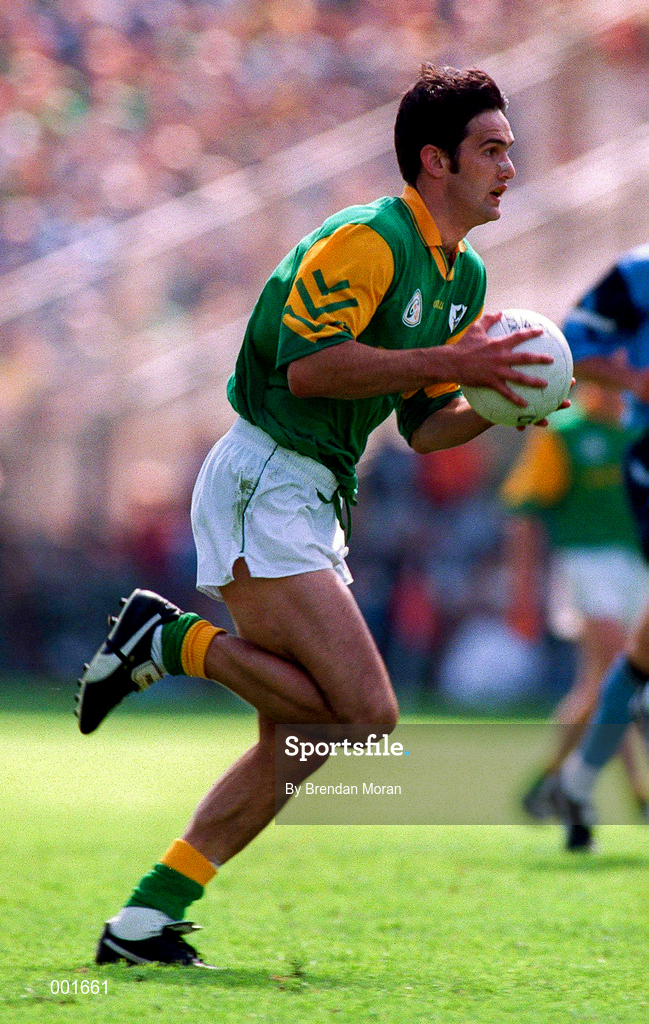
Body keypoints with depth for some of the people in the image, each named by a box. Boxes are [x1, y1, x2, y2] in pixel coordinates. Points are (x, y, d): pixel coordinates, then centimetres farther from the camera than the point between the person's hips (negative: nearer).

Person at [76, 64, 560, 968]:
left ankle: (145, 922, 9)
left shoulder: (464, 279, 16)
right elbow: (307, 365, -23)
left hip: (313, 502, 10)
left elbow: (425, 425, 18)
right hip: (262, 483, -10)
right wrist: (448, 361, -23)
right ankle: (169, 639, -6)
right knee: (365, 714, -18)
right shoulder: (368, 240, -13)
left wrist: (498, 400, -1)